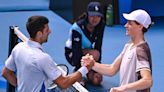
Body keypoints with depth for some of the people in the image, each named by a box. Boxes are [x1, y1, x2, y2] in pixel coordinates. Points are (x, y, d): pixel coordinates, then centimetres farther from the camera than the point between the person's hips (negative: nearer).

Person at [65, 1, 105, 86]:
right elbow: (76, 51, -32)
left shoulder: (101, 25, -15)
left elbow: (98, 47, -14)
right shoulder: (77, 28, -31)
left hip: (87, 51, 5)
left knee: (96, 80, -13)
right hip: (72, 53, -5)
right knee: (95, 54, -34)